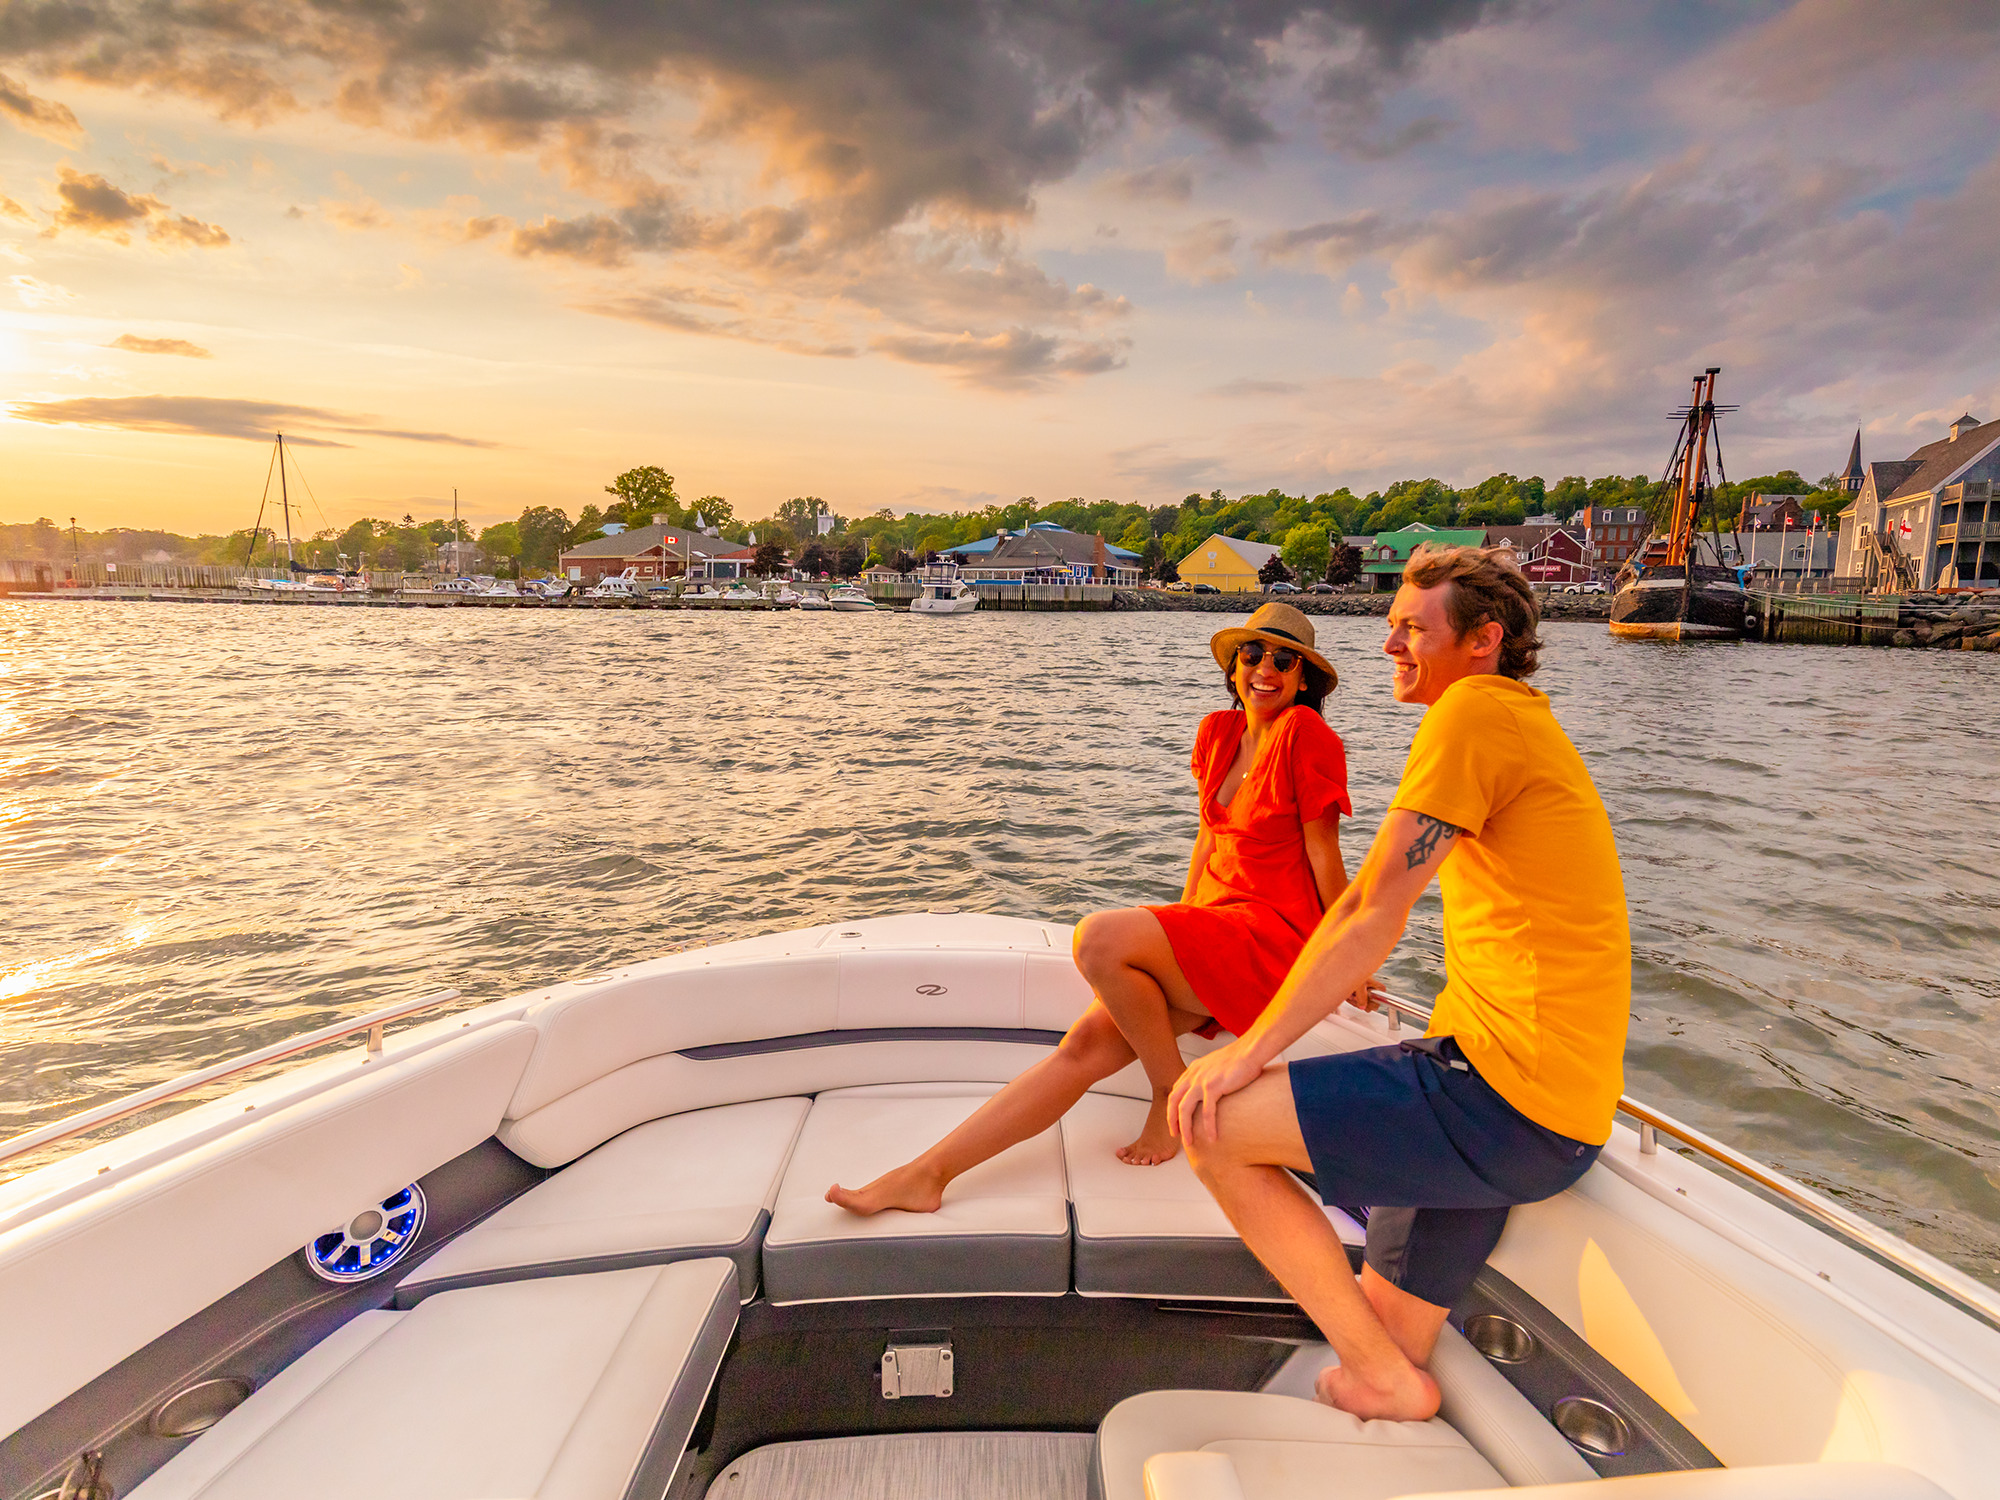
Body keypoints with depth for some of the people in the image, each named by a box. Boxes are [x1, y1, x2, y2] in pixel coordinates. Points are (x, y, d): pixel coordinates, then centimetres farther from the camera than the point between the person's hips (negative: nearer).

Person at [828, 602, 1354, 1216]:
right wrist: (1178, 928, 17)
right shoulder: (1219, 732, 12)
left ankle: (1174, 1095, -6)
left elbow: (1325, 859, -6)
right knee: (1086, 1044, -7)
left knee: (1098, 938, -28)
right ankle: (926, 1173, -8)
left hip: (1272, 937, -7)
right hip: (1217, 933, 7)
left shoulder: (1304, 732, -10)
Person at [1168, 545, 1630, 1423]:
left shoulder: (1477, 709, -12)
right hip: (1548, 1106, 10)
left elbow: (1374, 912, -16)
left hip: (1506, 1101, -10)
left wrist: (1253, 1049, -9)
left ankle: (1387, 1382, 2)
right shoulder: (1525, 723, 21)